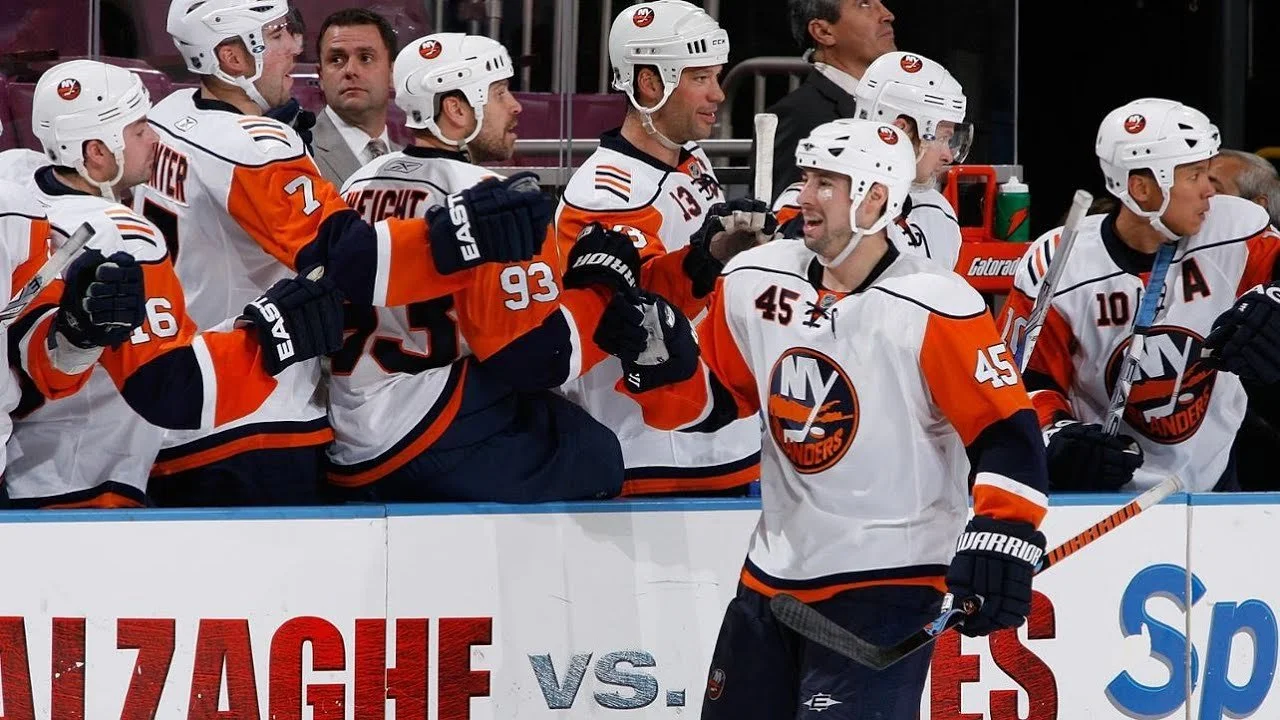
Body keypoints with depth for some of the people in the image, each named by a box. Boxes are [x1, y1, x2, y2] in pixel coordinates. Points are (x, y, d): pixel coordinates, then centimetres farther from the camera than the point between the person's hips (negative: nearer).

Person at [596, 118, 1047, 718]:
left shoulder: (934, 308, -16)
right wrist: (653, 351, -6)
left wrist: (1001, 539, -28)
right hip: (774, 574, 7)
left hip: (888, 583, -7)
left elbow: (1007, 434, -16)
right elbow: (700, 403, 13)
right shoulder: (755, 283, 2)